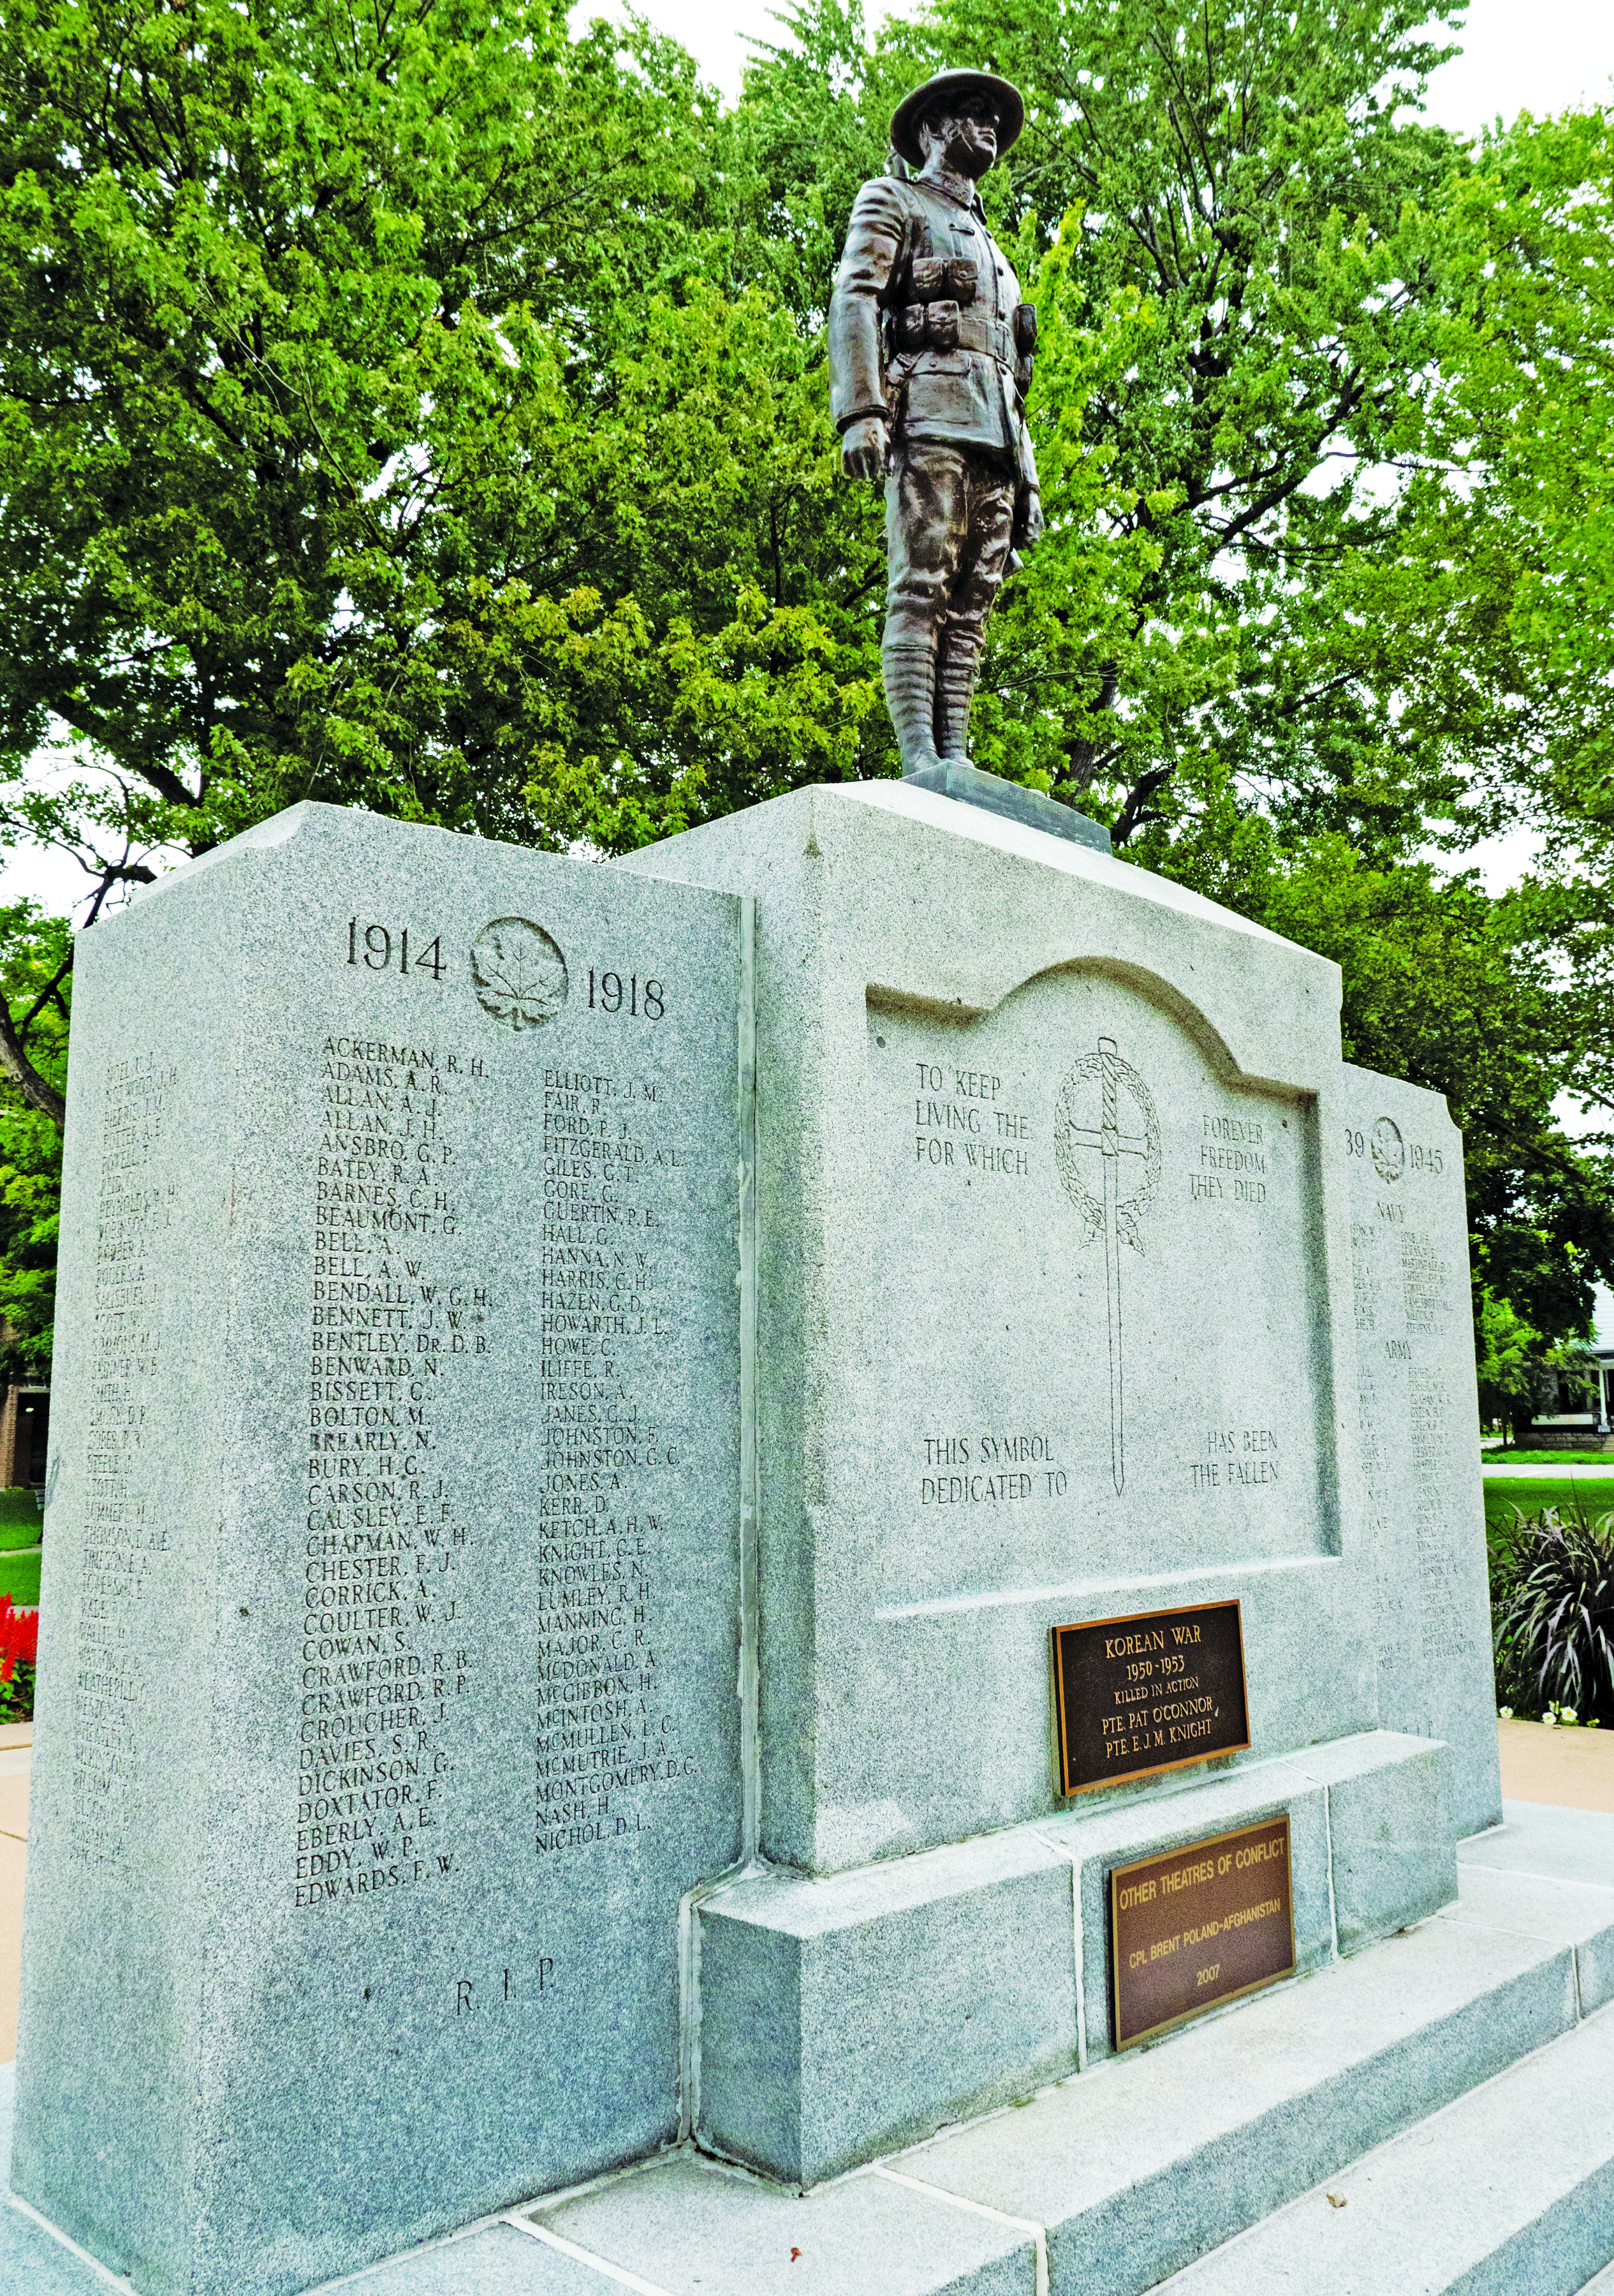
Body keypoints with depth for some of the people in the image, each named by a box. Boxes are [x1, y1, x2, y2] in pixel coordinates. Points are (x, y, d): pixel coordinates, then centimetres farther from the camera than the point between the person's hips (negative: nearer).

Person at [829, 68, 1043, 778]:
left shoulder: (990, 248, 37)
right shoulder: (892, 201, 16)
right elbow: (853, 300, -2)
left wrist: (1028, 481, 19)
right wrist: (860, 411, -19)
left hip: (994, 433, 7)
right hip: (929, 413, -7)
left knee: (970, 609, -5)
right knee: (920, 590, -18)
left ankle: (956, 761, -11)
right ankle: (920, 758, -27)